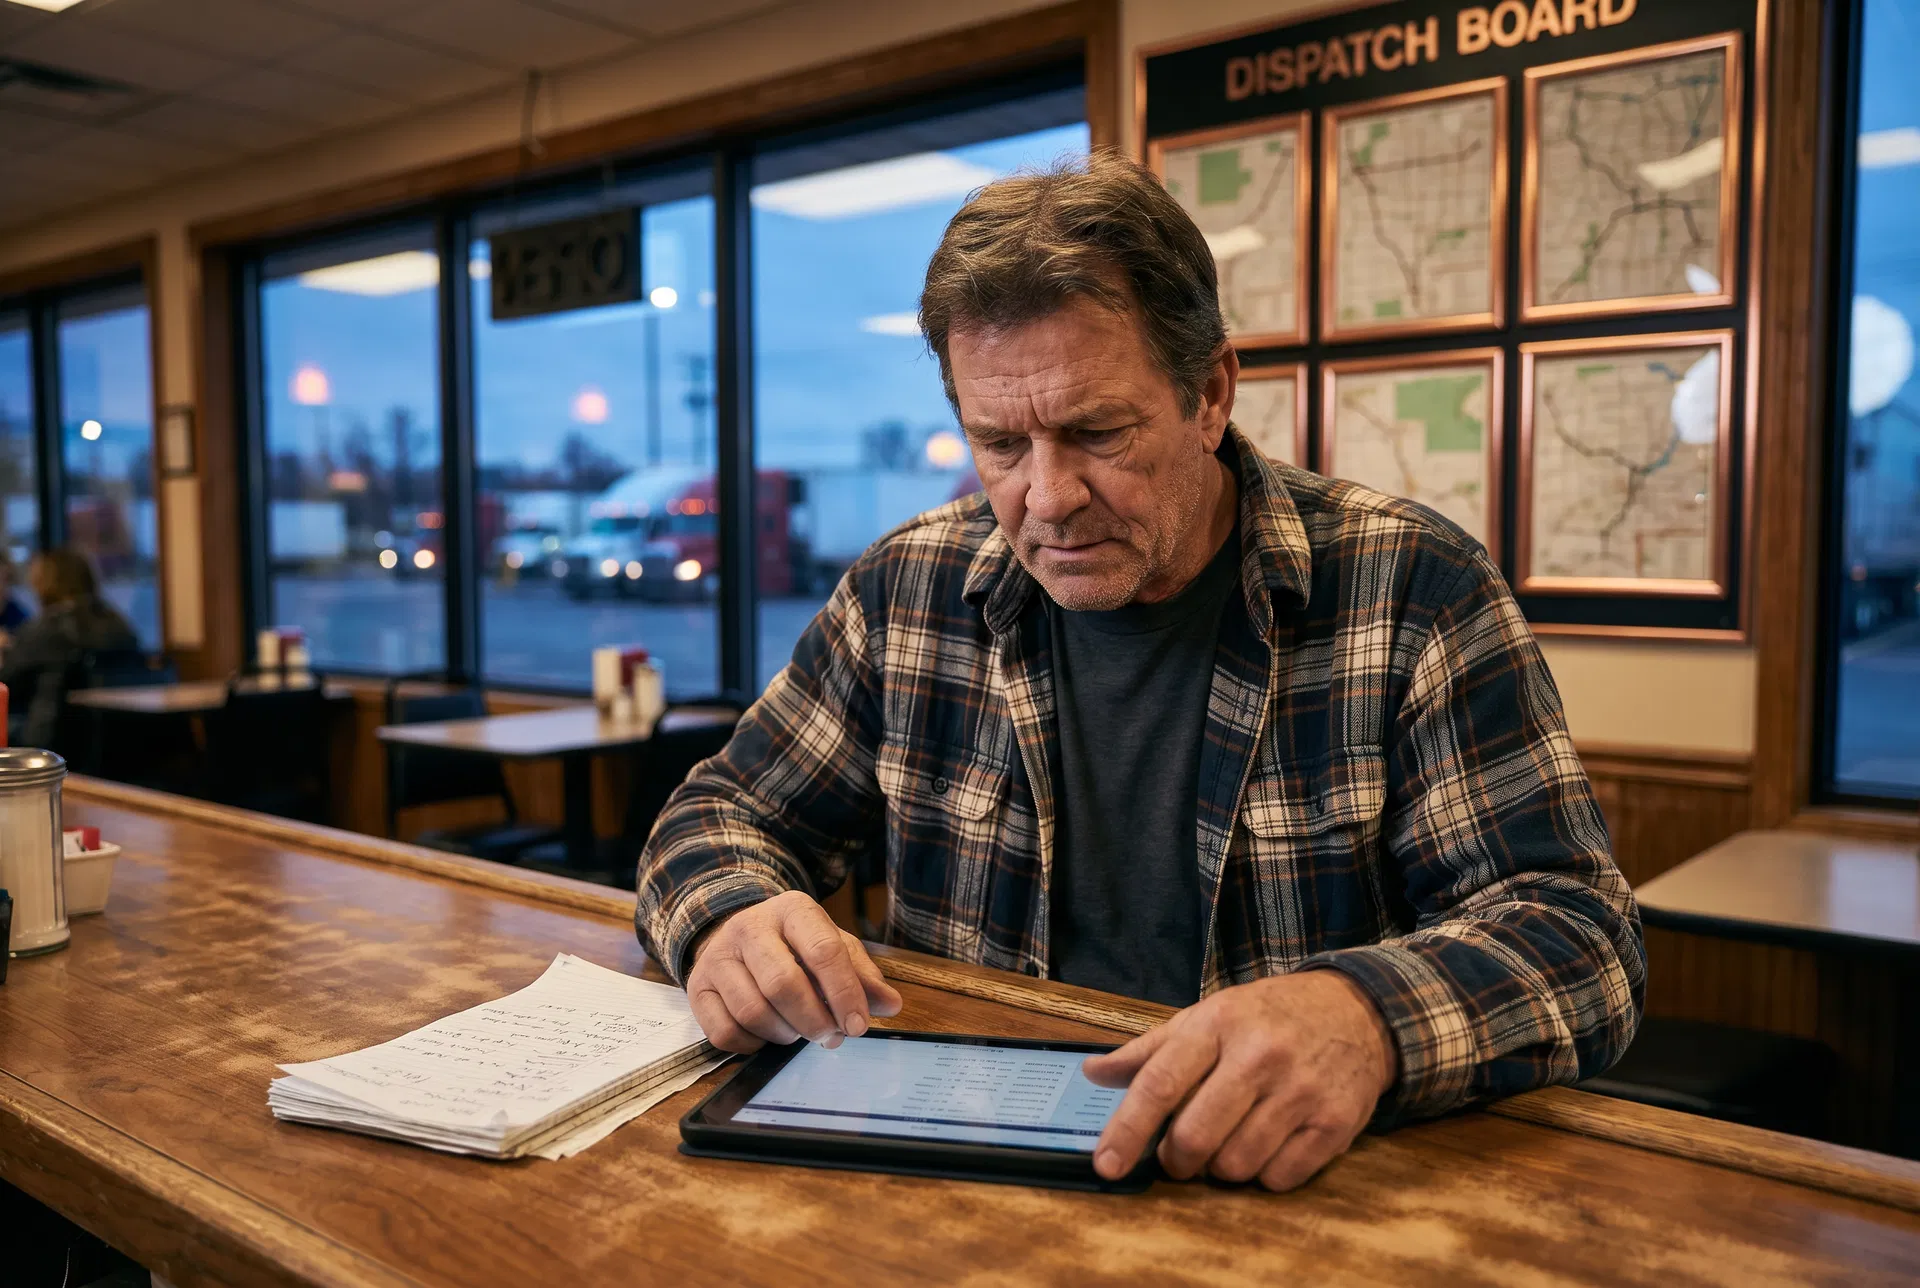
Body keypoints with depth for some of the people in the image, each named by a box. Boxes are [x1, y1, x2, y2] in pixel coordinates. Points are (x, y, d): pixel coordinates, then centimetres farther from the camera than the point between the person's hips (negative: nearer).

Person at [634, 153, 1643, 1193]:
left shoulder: (1414, 590, -8)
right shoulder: (908, 590, 1)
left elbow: (1583, 938, -13)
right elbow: (723, 814, 9)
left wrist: (1368, 1017, -35)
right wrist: (730, 918, -16)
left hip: (1294, 1189, -1)